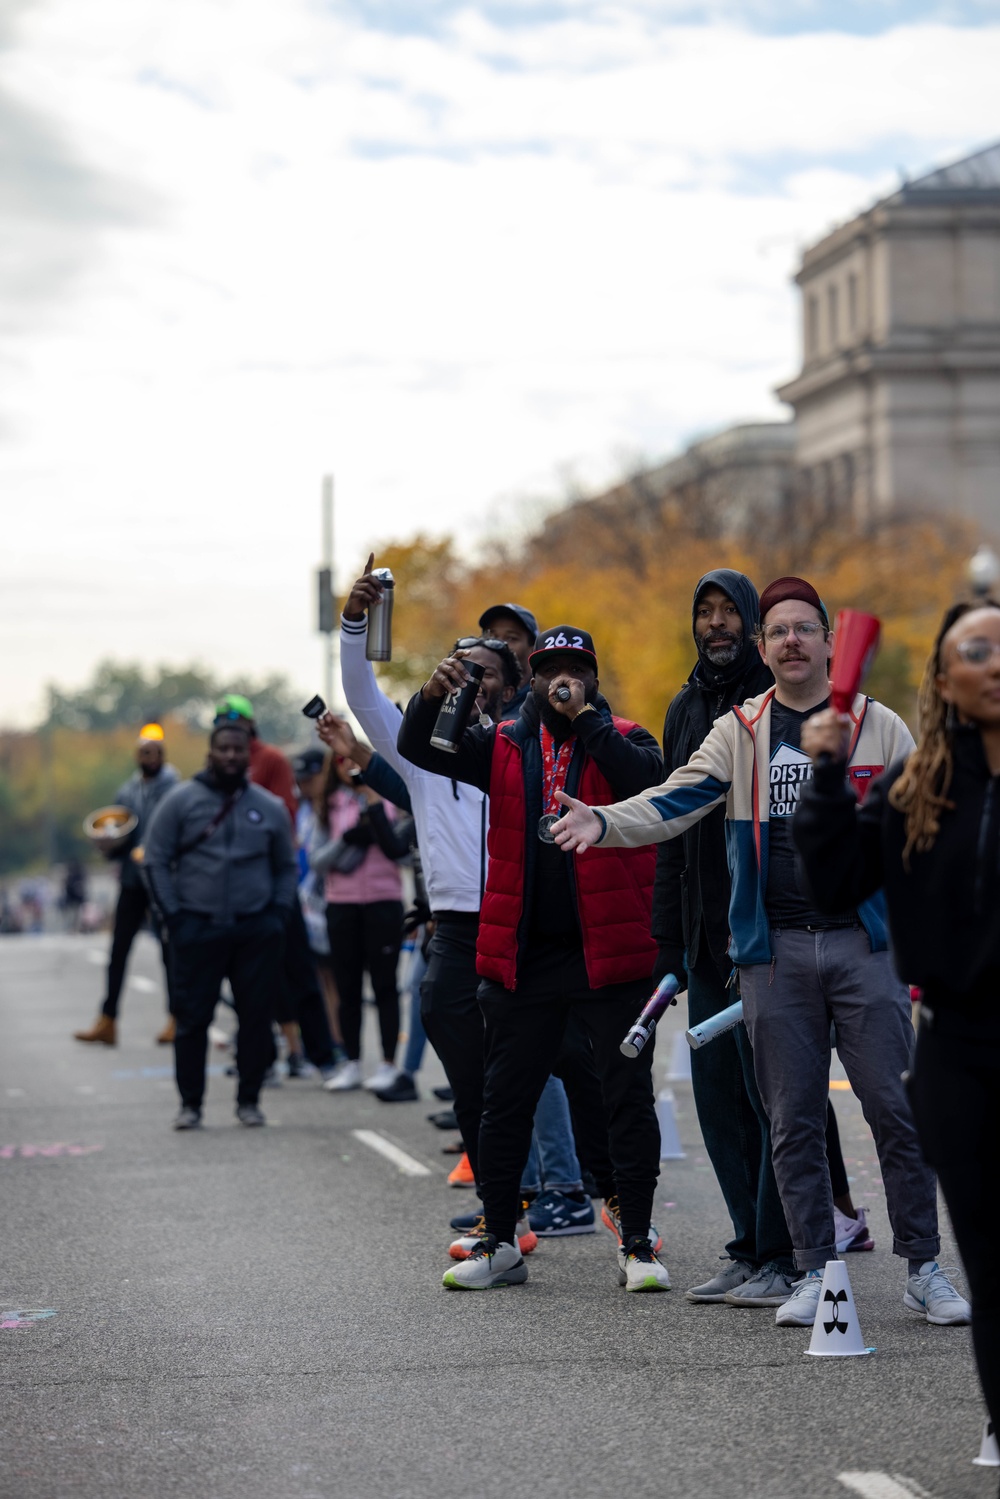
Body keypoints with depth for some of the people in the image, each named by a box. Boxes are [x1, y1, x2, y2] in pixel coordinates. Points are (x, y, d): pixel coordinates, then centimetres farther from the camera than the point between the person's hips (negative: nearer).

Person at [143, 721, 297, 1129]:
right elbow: (156, 861, 2)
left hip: (256, 931, 2)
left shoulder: (269, 808, 9)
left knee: (256, 1016, 1)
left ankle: (248, 1099, 12)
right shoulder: (181, 801, 2)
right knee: (192, 1018, -3)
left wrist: (278, 913, 4)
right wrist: (173, 916, -6)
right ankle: (190, 1103, 5)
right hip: (196, 928, -2)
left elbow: (286, 867, 19)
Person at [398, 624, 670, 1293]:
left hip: (610, 952, -3)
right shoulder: (506, 746, 10)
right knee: (505, 1103, 8)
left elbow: (646, 778, -20)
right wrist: (432, 697, -20)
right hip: (525, 955, 3)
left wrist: (584, 716, -22)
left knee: (629, 1099, 0)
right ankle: (499, 1244, 19)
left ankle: (638, 1244, 9)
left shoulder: (620, 739, 2)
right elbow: (419, 749, 0)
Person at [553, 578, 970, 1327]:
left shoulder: (879, 727, 6)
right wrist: (604, 822, -21)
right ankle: (815, 1273, 14)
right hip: (775, 952, 1)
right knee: (794, 1122, 4)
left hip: (863, 943, -1)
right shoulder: (739, 732, 7)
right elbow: (675, 802, -3)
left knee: (897, 1110, -4)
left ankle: (924, 1267, 7)